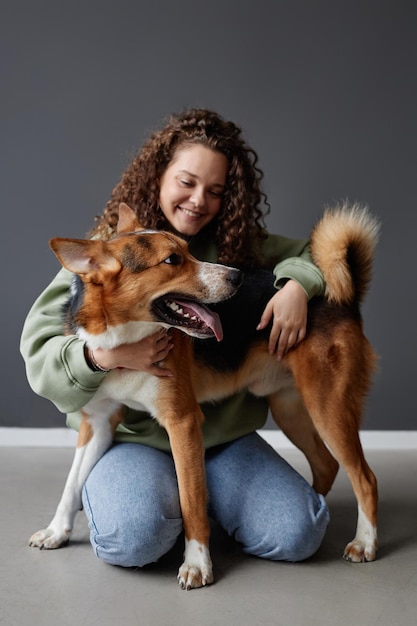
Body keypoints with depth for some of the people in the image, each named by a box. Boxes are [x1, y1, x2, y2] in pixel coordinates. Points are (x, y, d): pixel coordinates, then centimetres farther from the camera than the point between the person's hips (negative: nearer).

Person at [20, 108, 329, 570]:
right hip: (130, 436, -3)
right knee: (134, 538, -31)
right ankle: (106, 485, 5)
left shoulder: (239, 246, 3)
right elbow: (39, 349, -9)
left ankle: (196, 493, 14)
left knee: (297, 536, -12)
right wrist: (104, 356, -29)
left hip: (224, 436, 4)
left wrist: (296, 285, -13)